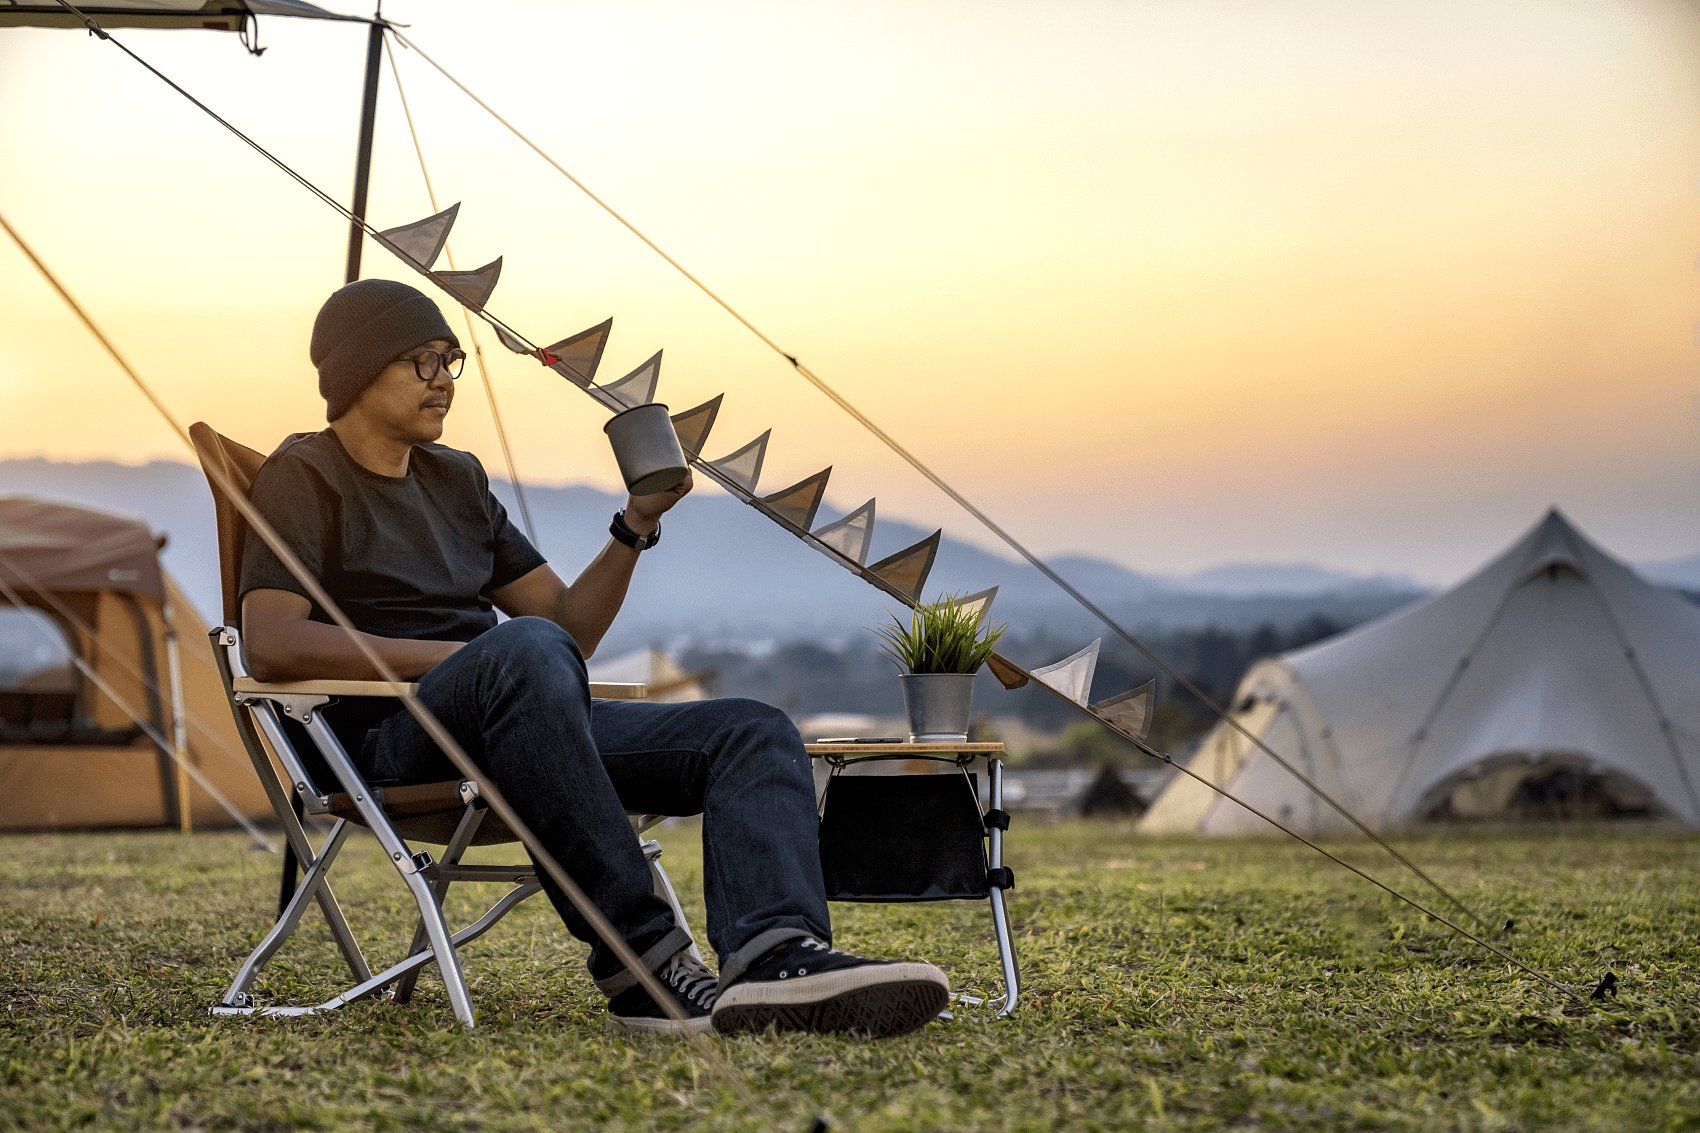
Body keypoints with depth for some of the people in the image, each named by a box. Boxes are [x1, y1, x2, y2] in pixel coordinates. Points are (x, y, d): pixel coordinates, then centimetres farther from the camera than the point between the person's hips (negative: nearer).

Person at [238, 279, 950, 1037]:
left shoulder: (456, 478, 27)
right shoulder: (303, 478, 6)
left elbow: (570, 627, 25)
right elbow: (270, 645, -12)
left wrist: (637, 523, 10)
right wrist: (448, 656, -15)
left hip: (524, 722, 7)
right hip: (389, 735, -7)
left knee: (755, 731, -15)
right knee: (525, 651, -41)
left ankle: (775, 957, -46)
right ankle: (638, 960, -43)